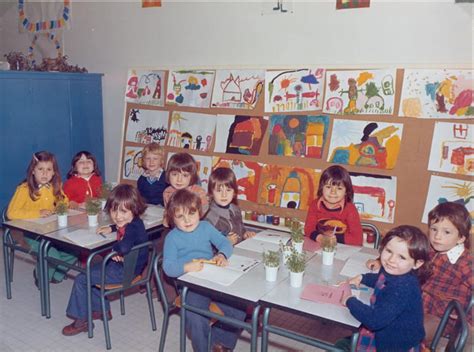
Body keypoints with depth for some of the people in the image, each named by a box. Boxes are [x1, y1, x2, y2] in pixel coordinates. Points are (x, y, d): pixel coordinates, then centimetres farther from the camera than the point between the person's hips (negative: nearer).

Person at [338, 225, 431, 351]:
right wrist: (362, 278, 7)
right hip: (383, 335, 8)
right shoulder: (391, 272, -6)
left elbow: (375, 320, -35)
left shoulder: (404, 288, -32)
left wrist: (350, 301, -22)